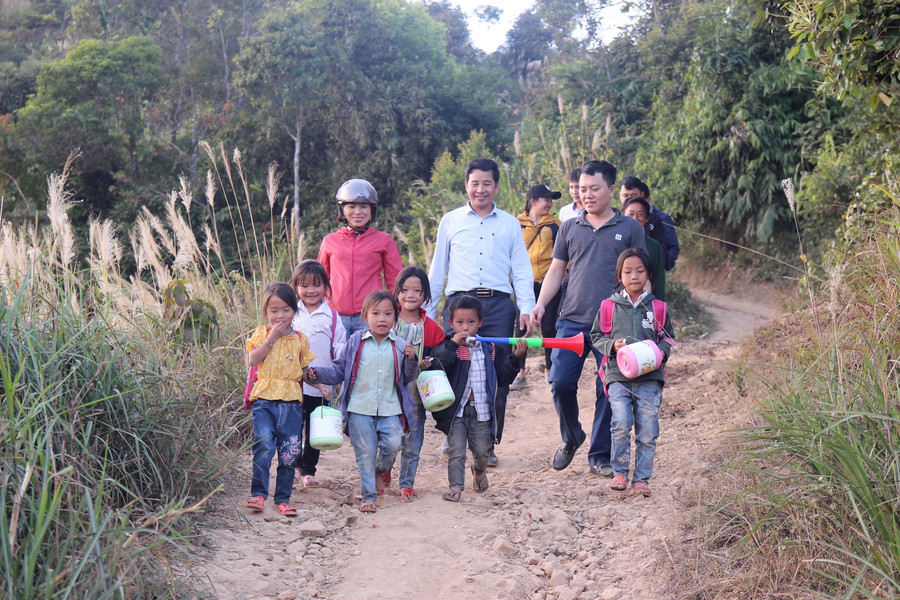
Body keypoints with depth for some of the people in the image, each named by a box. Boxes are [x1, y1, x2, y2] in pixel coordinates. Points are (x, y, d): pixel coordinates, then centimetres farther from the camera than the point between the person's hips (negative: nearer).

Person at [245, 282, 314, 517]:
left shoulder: (300, 339, 11)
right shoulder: (262, 333, 5)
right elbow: (253, 359, -10)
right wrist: (272, 338, -12)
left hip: (292, 402, 2)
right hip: (265, 400, -2)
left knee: (289, 452, 4)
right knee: (264, 446, -15)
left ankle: (283, 498, 14)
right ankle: (258, 494, -5)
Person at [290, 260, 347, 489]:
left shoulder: (331, 316, 3)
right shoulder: (291, 313, 4)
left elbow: (340, 349, 4)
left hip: (321, 385, 0)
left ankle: (308, 470, 20)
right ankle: (294, 467, 21)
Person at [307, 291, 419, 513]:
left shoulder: (399, 345, 4)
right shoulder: (355, 342, 2)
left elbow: (407, 378, 11)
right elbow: (339, 371, 7)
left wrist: (411, 360, -7)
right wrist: (317, 374, -7)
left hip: (390, 409, 1)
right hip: (359, 408, 0)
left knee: (393, 445, -16)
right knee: (365, 453, 0)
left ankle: (380, 471, 17)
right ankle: (369, 496, 14)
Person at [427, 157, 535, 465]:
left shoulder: (510, 224, 14)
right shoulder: (451, 221, 14)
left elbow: (521, 270, 14)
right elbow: (437, 269, 16)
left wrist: (527, 309, 1)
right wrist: (427, 309, 12)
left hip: (499, 304, 1)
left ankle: (488, 444, 8)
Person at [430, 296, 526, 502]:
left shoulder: (489, 348, 8)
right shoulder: (447, 347, -3)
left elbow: (502, 376, 9)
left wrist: (516, 358, -3)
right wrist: (452, 345, -25)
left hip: (481, 410, 3)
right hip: (455, 410, -3)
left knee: (482, 451, 12)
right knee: (456, 451, -6)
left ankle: (479, 470, 42)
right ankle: (456, 485, 4)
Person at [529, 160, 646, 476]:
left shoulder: (630, 228, 7)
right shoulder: (569, 228, 12)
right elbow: (555, 271, 15)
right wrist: (540, 304, 0)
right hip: (572, 320, 2)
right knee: (561, 383, -5)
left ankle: (600, 456, 14)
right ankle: (571, 438, 22)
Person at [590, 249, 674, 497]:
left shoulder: (657, 307, 10)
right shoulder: (610, 306, 6)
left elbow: (667, 336, 18)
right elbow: (596, 336, 11)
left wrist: (662, 351, -3)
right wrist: (612, 345, -9)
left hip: (649, 377, 1)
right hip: (618, 376, -1)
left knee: (647, 431, -1)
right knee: (621, 425, -15)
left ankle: (641, 478, 12)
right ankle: (620, 473, 3)